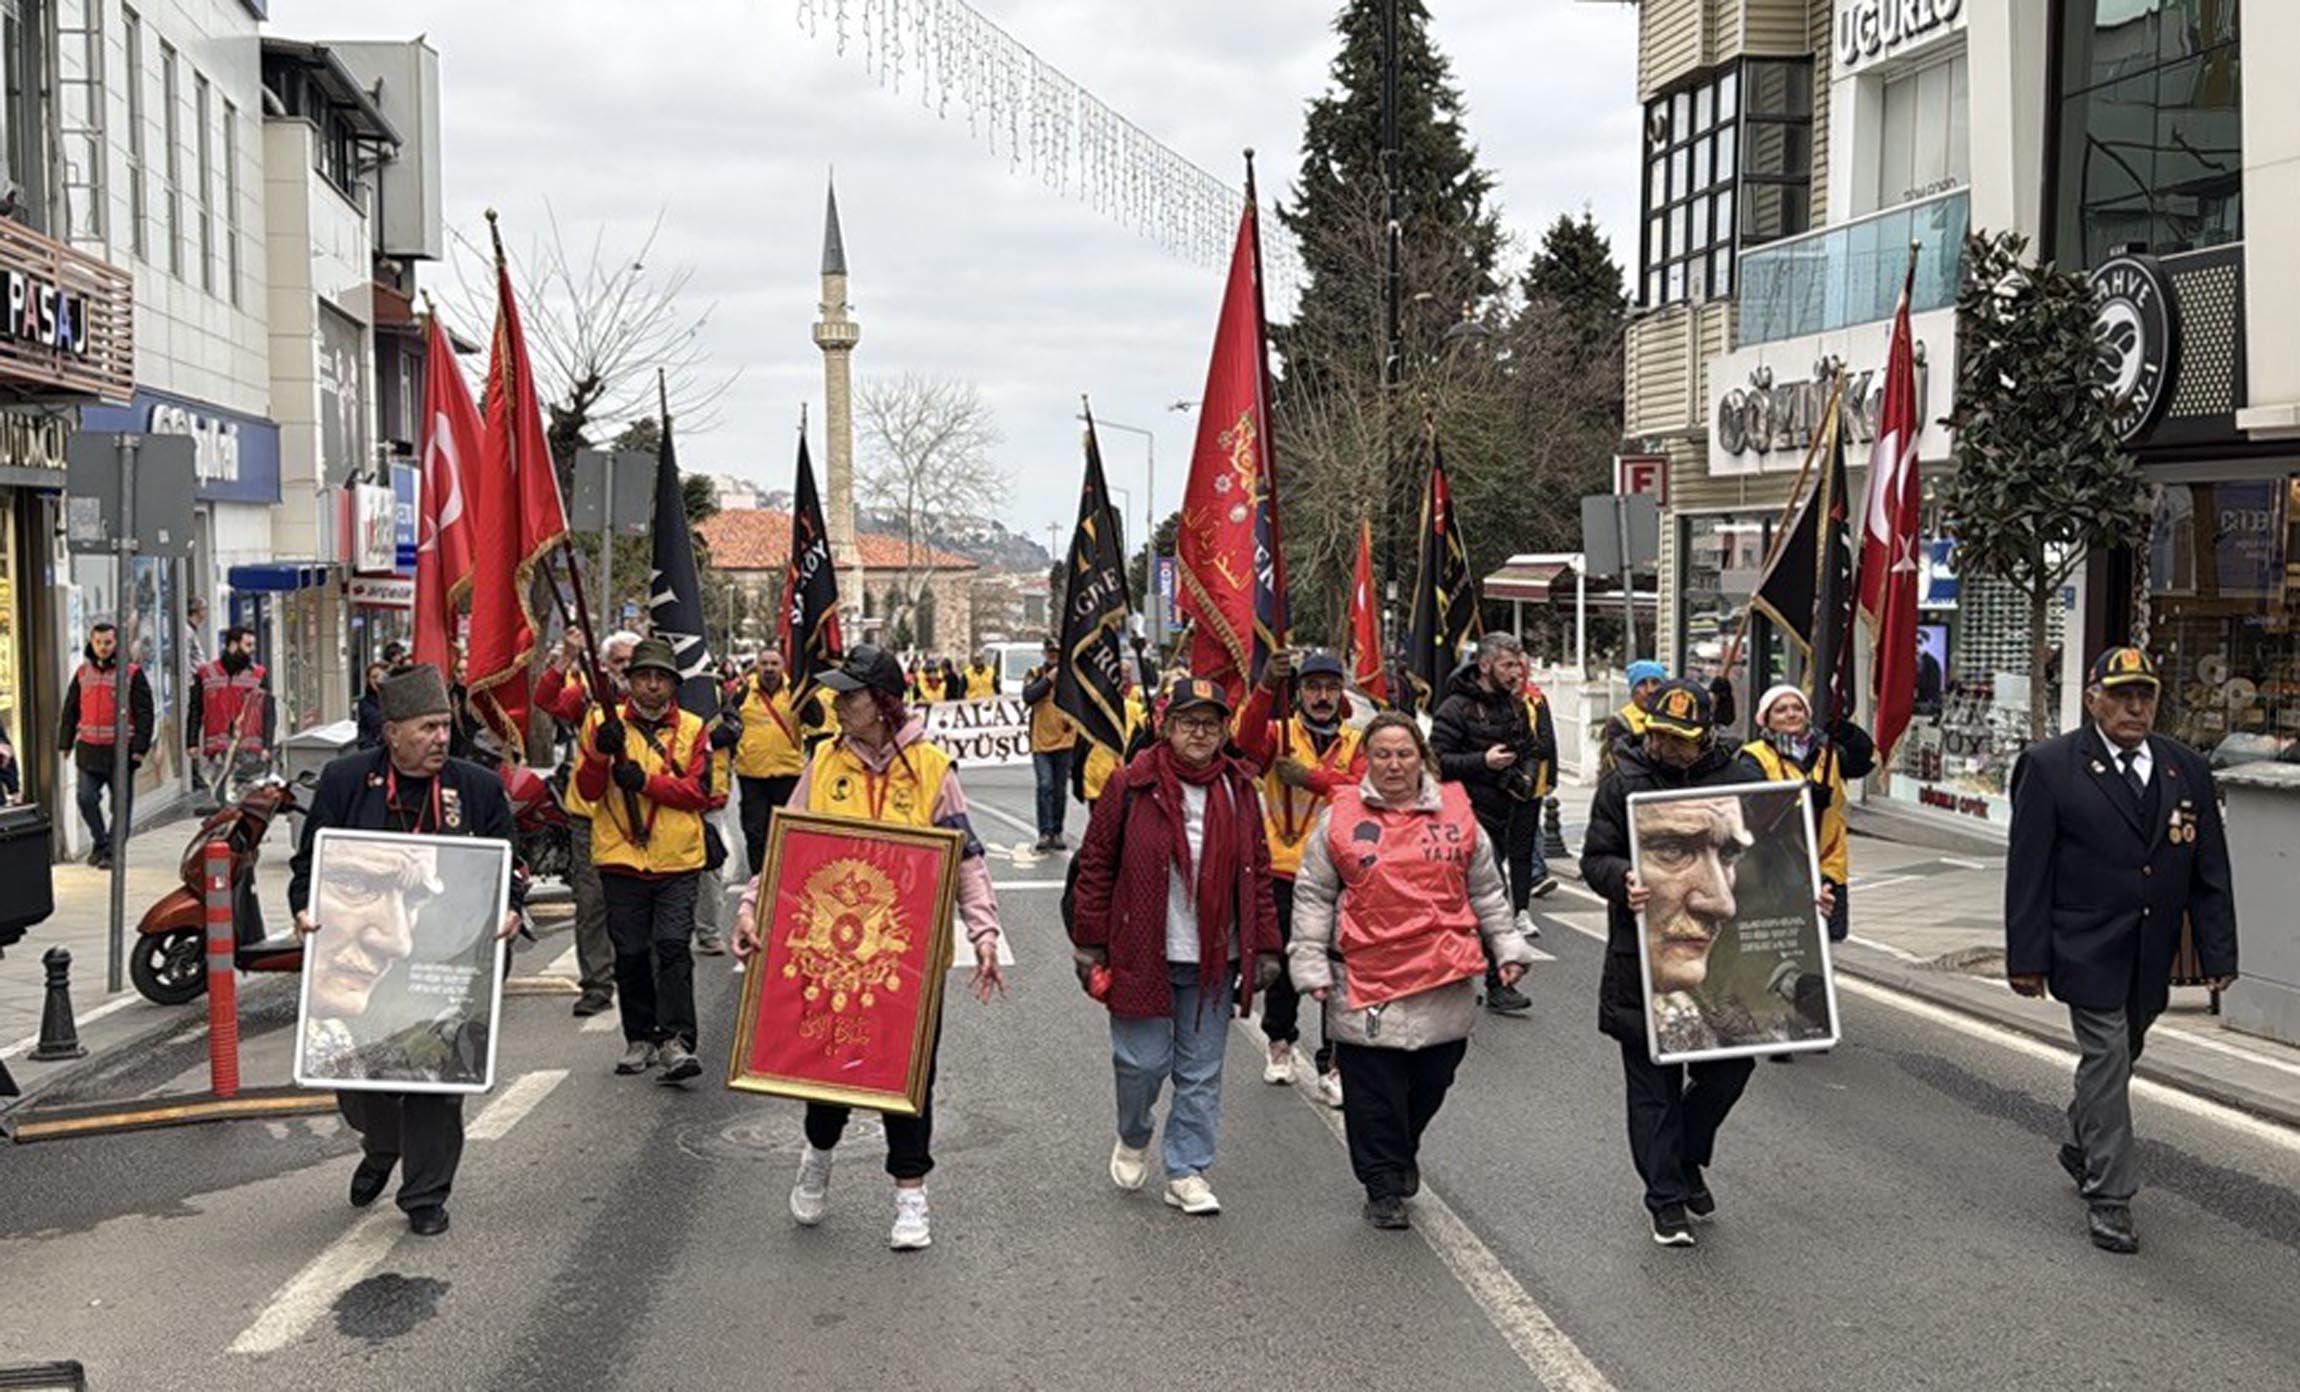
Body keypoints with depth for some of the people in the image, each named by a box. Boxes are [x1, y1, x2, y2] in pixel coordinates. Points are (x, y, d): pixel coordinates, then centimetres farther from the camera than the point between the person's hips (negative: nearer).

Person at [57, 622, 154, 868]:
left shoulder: (132, 673, -2)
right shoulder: (82, 673, 10)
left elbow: (144, 712, -5)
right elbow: (70, 711, 15)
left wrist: (140, 746, -12)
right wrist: (65, 742, 10)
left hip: (121, 750, -3)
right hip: (89, 749, 3)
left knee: (121, 804, 2)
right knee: (86, 799, 0)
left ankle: (113, 850, 9)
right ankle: (100, 841, 19)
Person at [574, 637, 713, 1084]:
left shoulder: (692, 729, 6)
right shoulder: (607, 724, 6)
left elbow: (699, 792, -3)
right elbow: (588, 790, -2)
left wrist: (647, 781, -16)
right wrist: (601, 751, -21)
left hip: (678, 862, -1)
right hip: (621, 860, 1)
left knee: (673, 947, -11)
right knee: (630, 954, 8)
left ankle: (676, 1041, -13)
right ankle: (640, 1039, 19)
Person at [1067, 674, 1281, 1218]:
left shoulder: (1239, 791, 6)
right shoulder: (1132, 787, -5)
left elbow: (1258, 874, 10)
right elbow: (1096, 866, -2)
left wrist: (1264, 948, 7)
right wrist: (1090, 945, -3)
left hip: (1213, 961, 3)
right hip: (1142, 955, -3)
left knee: (1202, 1071, 7)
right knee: (1144, 1060, 2)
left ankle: (1188, 1171, 20)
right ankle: (1132, 1138, 32)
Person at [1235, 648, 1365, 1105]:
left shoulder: (1356, 745, 7)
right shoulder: (1281, 734, 1)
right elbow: (1248, 741, -23)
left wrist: (1311, 776, -23)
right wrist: (1267, 686, -38)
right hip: (1284, 872, 0)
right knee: (1282, 966, 12)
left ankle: (1333, 1066, 10)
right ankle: (1280, 1043, 34)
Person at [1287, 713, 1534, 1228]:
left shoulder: (1456, 814, 8)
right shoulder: (1340, 818, 2)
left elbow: (1487, 892, 16)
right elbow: (1312, 897, 4)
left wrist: (1508, 948, 10)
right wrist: (1311, 964, -2)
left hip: (1445, 979, 2)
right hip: (1365, 979, -2)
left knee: (1431, 1079, 12)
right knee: (1374, 1090, 1)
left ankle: (1403, 1150, 39)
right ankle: (1383, 1187, 15)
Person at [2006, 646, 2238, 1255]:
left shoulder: (2188, 770, 5)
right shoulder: (2050, 767, -8)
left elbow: (2210, 870, 7)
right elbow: (2028, 870, -8)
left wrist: (2218, 954, 2)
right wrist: (2027, 957, -10)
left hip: (2153, 956, 5)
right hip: (2089, 950, -5)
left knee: (2119, 1055, 19)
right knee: (2106, 1058, -7)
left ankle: (2081, 1147, 41)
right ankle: (2108, 1196, 0)